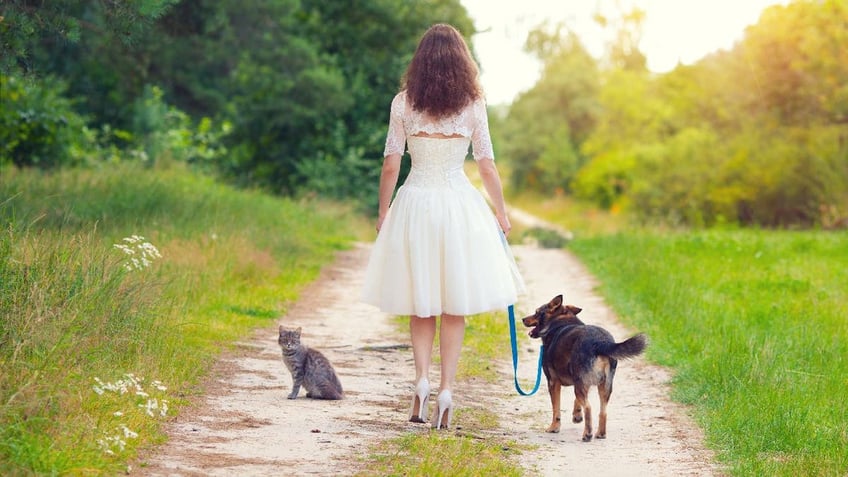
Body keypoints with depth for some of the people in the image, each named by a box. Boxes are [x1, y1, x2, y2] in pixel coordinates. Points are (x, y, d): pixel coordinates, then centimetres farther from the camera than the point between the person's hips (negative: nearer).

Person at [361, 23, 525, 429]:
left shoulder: (403, 104, -3)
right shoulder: (472, 106, -2)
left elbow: (390, 166, -3)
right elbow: (487, 167, 1)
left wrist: (383, 211, 10)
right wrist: (502, 214, 12)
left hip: (414, 204, 0)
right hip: (459, 204, 0)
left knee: (421, 305, 12)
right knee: (455, 306, 8)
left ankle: (422, 380, -5)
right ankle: (446, 389, 3)